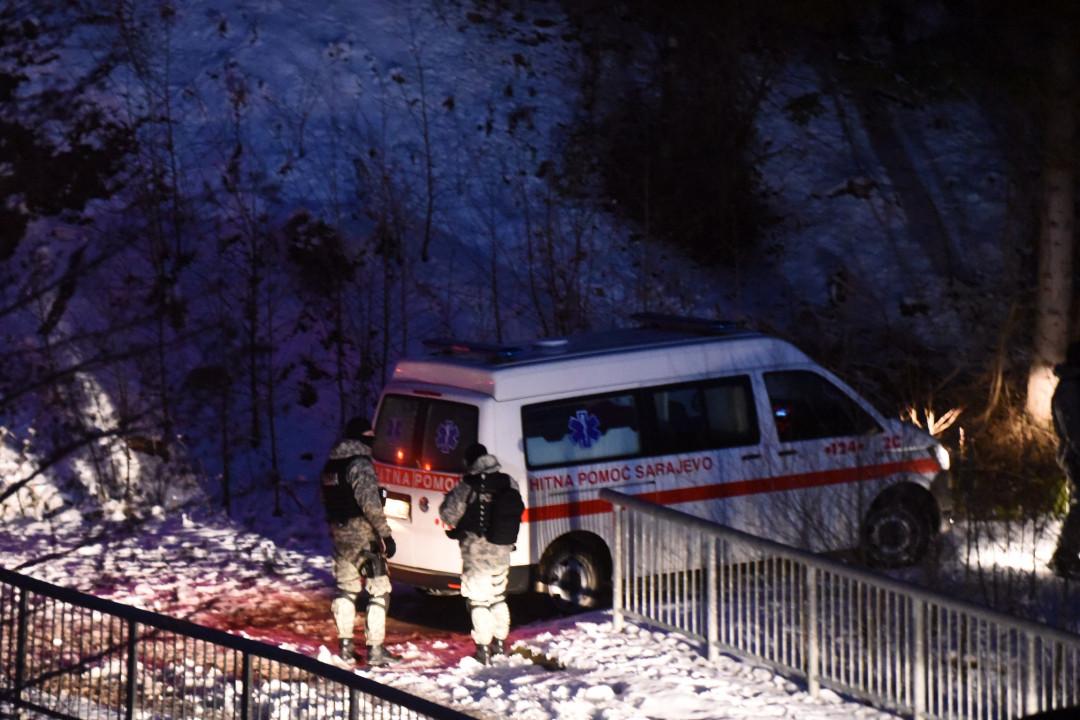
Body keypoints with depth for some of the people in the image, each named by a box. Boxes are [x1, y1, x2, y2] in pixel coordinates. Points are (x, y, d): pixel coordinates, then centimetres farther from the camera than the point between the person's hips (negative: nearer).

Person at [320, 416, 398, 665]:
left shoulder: (331, 465, 10)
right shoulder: (360, 464, -17)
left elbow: (327, 500, 19)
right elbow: (370, 503, -23)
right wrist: (385, 534, -20)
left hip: (339, 535, 8)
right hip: (364, 537, -8)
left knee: (345, 589, 18)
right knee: (379, 591, -2)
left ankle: (345, 646, 20)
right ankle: (375, 649, -6)